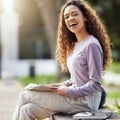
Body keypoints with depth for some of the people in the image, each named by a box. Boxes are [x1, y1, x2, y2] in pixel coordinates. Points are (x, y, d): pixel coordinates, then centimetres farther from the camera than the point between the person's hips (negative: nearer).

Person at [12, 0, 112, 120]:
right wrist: (63, 85, 5)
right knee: (27, 110, -7)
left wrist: (68, 91, -20)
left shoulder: (92, 45, -13)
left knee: (24, 96, -7)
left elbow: (95, 83, -16)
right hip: (75, 95, 8)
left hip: (85, 100, -8)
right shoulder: (74, 45, 15)